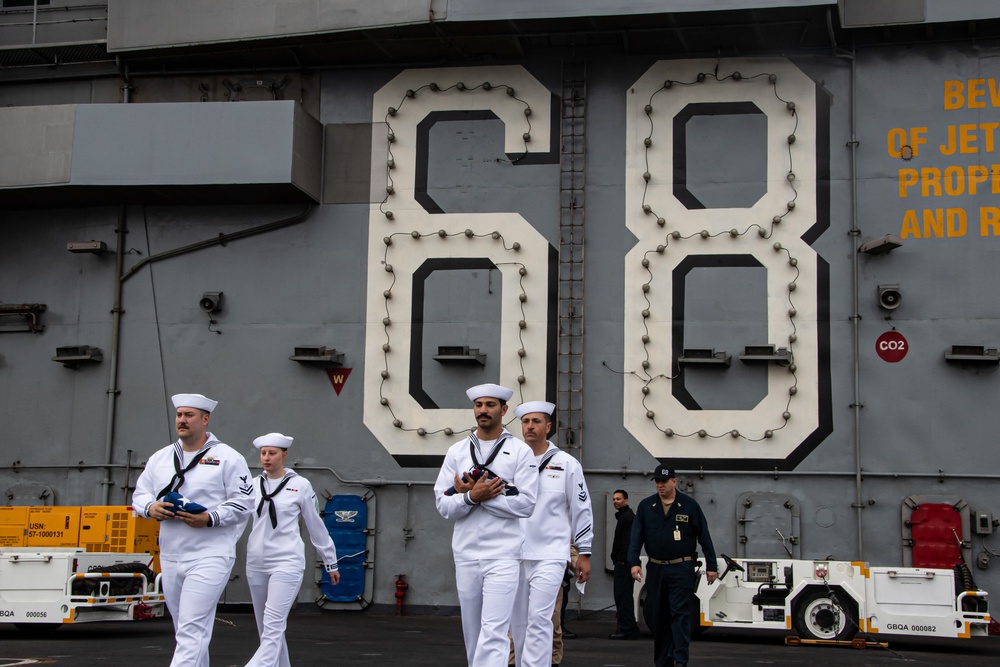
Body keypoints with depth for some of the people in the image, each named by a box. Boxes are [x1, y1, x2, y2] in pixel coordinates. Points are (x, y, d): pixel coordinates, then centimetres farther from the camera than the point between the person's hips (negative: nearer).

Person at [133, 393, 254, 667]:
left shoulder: (228, 457, -4)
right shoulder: (160, 458, 12)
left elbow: (243, 502, -8)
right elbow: (140, 493, 16)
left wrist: (210, 518, -21)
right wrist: (151, 507, -7)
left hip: (209, 557, -6)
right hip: (170, 557, 7)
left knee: (192, 630, -13)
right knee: (184, 631, 15)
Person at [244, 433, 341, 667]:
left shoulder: (300, 485, -1)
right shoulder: (254, 485, 9)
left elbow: (316, 526, 5)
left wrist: (330, 562, 9)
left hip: (287, 563, -5)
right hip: (256, 564, 5)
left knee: (273, 627, -16)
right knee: (266, 630, 11)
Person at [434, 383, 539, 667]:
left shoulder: (520, 451, 0)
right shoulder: (456, 452, 9)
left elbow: (526, 503, -9)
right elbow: (443, 505, 4)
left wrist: (476, 494, -11)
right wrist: (472, 496, -15)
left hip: (503, 555, -4)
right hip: (466, 555, 4)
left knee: (493, 633, -12)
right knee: (472, 633, 12)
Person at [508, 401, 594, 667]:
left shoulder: (566, 464, 1)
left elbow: (581, 509, 3)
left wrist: (584, 554, 1)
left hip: (550, 556, -4)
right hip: (515, 555, 4)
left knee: (539, 619, -14)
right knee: (519, 622, 9)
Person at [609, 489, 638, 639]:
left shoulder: (628, 517, -11)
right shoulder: (622, 516, 23)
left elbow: (628, 541, -20)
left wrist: (621, 560, -24)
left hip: (624, 563, -11)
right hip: (622, 563, 11)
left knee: (624, 595, -13)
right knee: (622, 595, 12)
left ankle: (627, 629, -14)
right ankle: (629, 628, 16)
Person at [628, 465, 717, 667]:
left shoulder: (689, 505, 0)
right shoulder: (646, 506, 5)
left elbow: (704, 536, 3)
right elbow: (636, 536, 0)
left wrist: (711, 566, 2)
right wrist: (634, 562, -12)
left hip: (682, 569, -3)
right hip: (655, 569, 3)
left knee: (680, 614, -10)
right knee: (658, 617, 8)